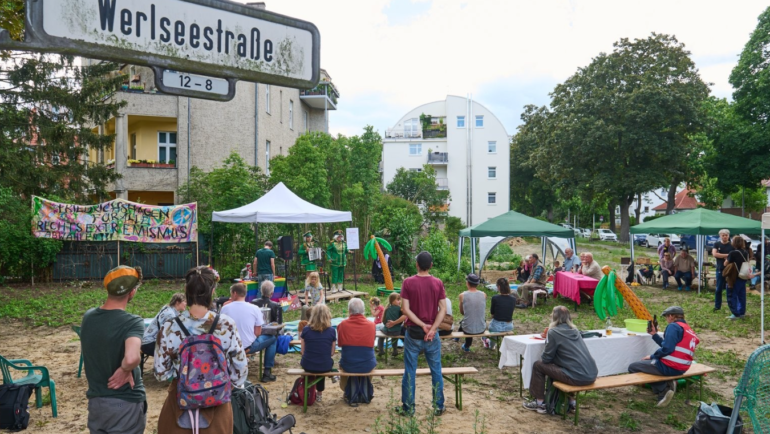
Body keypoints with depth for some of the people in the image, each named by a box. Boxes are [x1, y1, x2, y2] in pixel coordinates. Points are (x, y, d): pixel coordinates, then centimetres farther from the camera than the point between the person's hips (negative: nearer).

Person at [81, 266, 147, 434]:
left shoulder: (88, 317, -2)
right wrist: (125, 370, -22)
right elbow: (132, 358, -41)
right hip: (126, 403, -6)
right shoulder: (132, 322, -24)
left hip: (96, 401, 6)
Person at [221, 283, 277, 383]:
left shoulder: (225, 308, -9)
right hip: (249, 347, -3)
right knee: (272, 338, 20)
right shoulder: (254, 308, -11)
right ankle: (267, 373, 16)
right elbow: (258, 333, -9)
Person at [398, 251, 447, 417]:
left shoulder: (408, 282, -7)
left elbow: (405, 309, -12)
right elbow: (443, 309, -9)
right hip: (432, 334, 1)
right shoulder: (438, 283, -2)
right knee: (436, 370, 12)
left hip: (413, 333, -1)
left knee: (409, 371, 8)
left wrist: (422, 325, -11)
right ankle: (438, 407, 19)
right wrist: (432, 328, -13)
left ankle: (408, 407, 15)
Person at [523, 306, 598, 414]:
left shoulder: (554, 332, -8)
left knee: (538, 365, 7)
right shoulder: (574, 330, 13)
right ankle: (571, 401, 34)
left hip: (578, 378, -7)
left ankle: (539, 403, 16)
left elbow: (546, 359, -4)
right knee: (556, 365, 31)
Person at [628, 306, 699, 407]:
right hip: (681, 369, 10)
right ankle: (665, 388, 7)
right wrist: (654, 334, 19)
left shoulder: (673, 326, -13)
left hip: (668, 367, -10)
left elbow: (667, 348, -21)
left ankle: (663, 389, -4)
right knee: (645, 364, 30)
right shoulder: (688, 330, 16)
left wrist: (652, 356, -7)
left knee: (632, 367, 0)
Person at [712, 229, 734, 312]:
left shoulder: (732, 245, 2)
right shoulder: (716, 244, 5)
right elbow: (714, 254, -9)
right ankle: (717, 306, 15)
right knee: (718, 289, 7)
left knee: (730, 289, 1)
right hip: (720, 269, 1)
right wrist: (726, 255, -10)